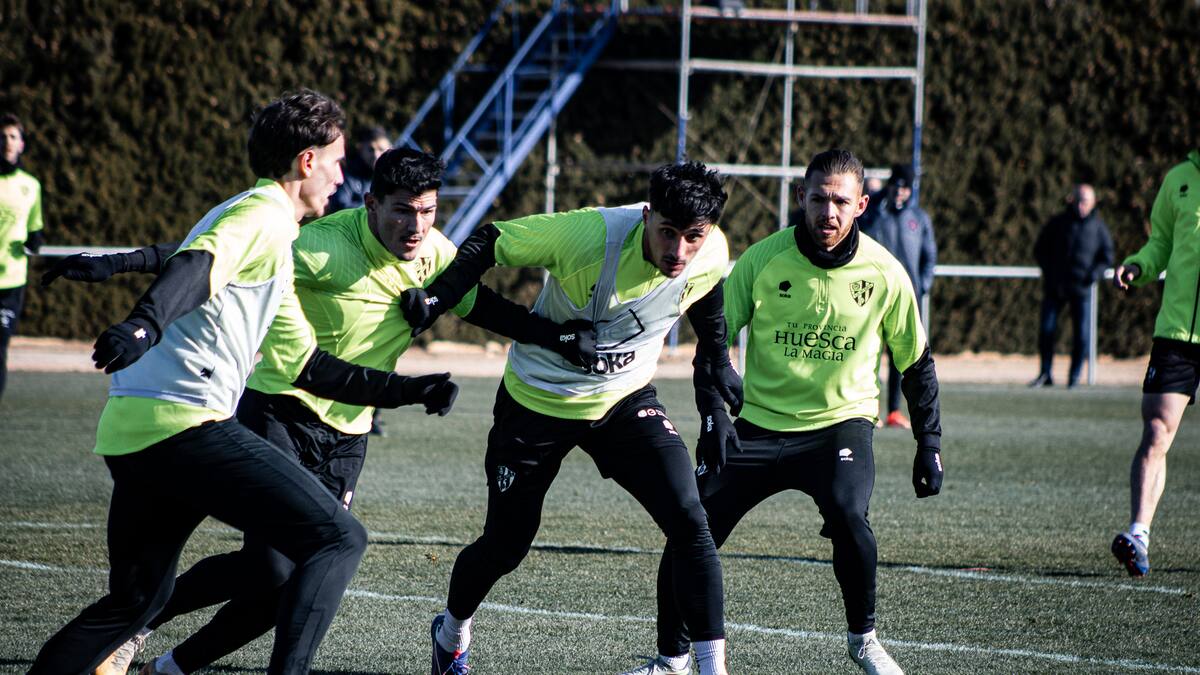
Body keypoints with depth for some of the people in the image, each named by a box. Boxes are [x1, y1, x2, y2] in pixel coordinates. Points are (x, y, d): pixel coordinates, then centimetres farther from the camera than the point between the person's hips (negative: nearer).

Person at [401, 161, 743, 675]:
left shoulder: (712, 258, -19)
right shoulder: (589, 235, -32)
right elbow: (488, 244, -17)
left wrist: (714, 403, 5)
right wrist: (435, 300, -29)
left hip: (626, 400, 2)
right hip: (537, 399, -2)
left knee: (689, 523, -18)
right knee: (505, 545, 10)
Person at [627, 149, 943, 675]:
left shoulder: (884, 274, -8)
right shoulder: (763, 259, -9)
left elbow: (917, 364, 5)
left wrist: (929, 445, 3)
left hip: (841, 421, -1)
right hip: (760, 426, 1)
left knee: (847, 514, -30)